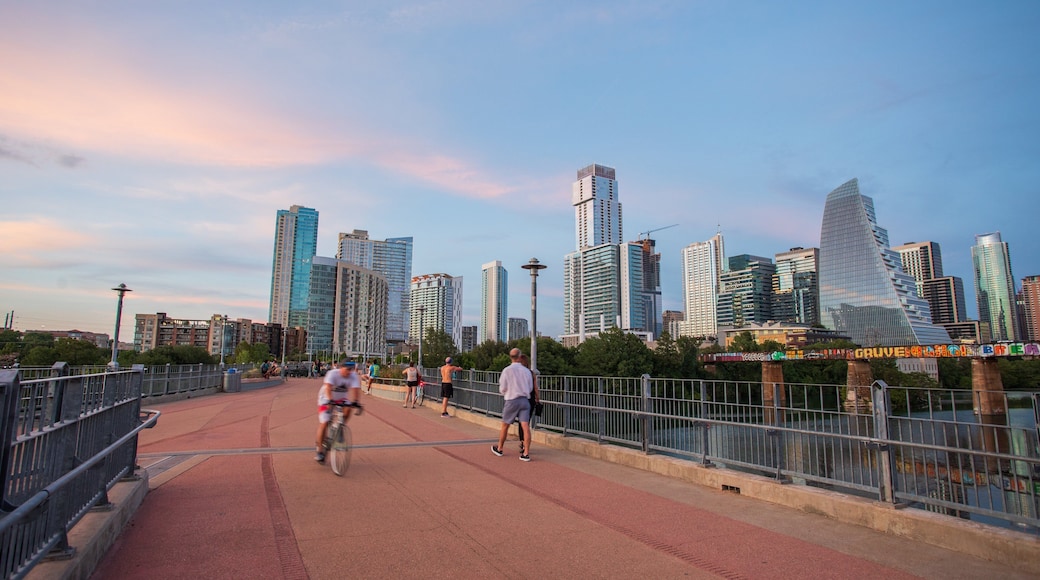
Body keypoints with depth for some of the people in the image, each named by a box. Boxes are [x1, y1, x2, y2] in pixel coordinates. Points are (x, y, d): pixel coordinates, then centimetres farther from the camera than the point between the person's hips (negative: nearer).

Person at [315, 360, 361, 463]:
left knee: (348, 408, -27)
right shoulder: (332, 374, -27)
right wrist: (330, 400, -57)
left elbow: (355, 389, -30)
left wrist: (355, 402, -48)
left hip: (341, 399, 3)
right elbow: (328, 387, -41)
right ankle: (320, 451, 5)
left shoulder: (353, 376, -17)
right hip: (326, 400, -3)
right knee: (324, 424, -11)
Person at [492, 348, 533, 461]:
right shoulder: (527, 371, 3)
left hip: (512, 401, -2)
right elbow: (530, 388, 11)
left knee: (505, 425, 13)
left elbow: (502, 388, -3)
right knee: (525, 426, -1)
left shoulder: (507, 370, -8)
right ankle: (526, 453, -4)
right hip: (525, 400, 3)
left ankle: (499, 449, 28)